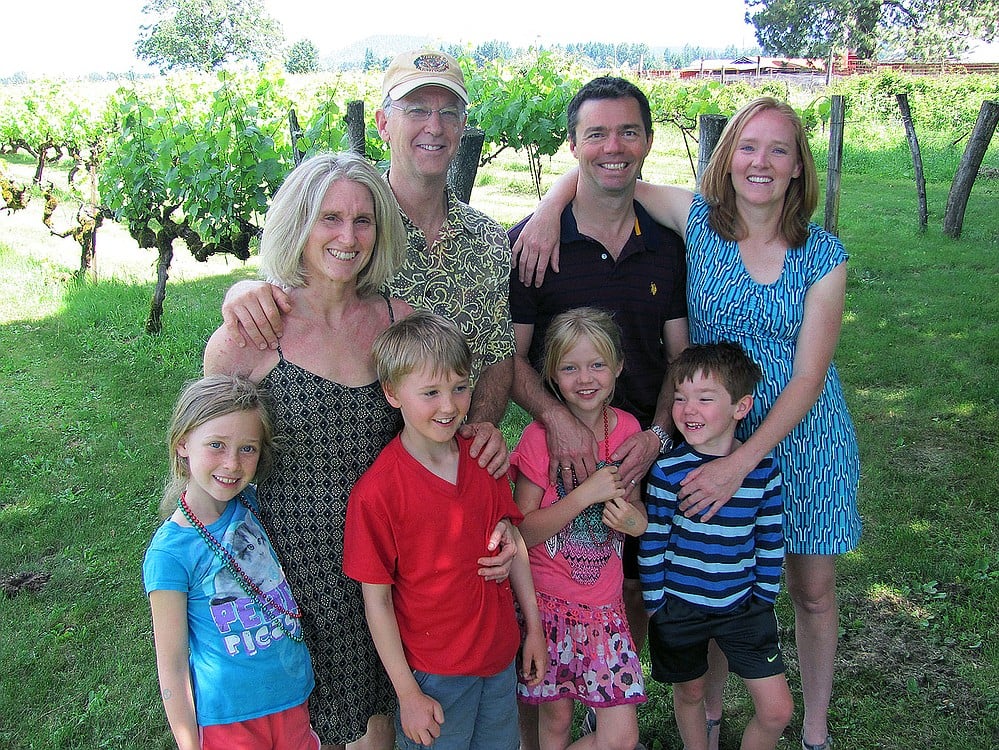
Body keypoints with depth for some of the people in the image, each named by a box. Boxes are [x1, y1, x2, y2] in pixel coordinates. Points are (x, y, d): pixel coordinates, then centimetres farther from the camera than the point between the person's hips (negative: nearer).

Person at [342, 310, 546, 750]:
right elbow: (376, 599, -14)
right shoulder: (377, 492, -20)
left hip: (501, 654, 5)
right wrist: (408, 693, -11)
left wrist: (533, 626, 10)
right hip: (434, 672, -5)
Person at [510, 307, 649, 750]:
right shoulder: (540, 437, -11)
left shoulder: (627, 428, 1)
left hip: (604, 603, 3)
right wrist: (586, 493, -22)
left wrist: (636, 520, -8)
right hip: (549, 601, -3)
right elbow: (522, 531, -13)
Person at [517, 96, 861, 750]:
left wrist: (742, 462, -23)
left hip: (802, 436, 0)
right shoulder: (697, 219, -7)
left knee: (813, 592, 13)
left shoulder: (823, 254, -9)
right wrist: (550, 209, -23)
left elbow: (809, 376, -14)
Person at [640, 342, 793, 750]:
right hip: (678, 606, -1)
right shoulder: (667, 470, -15)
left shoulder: (764, 467, -9)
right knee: (689, 693, 17)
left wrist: (764, 598, 3)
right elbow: (652, 542, -6)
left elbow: (771, 541, 1)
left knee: (777, 709, 3)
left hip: (743, 606, 2)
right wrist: (654, 602, -3)